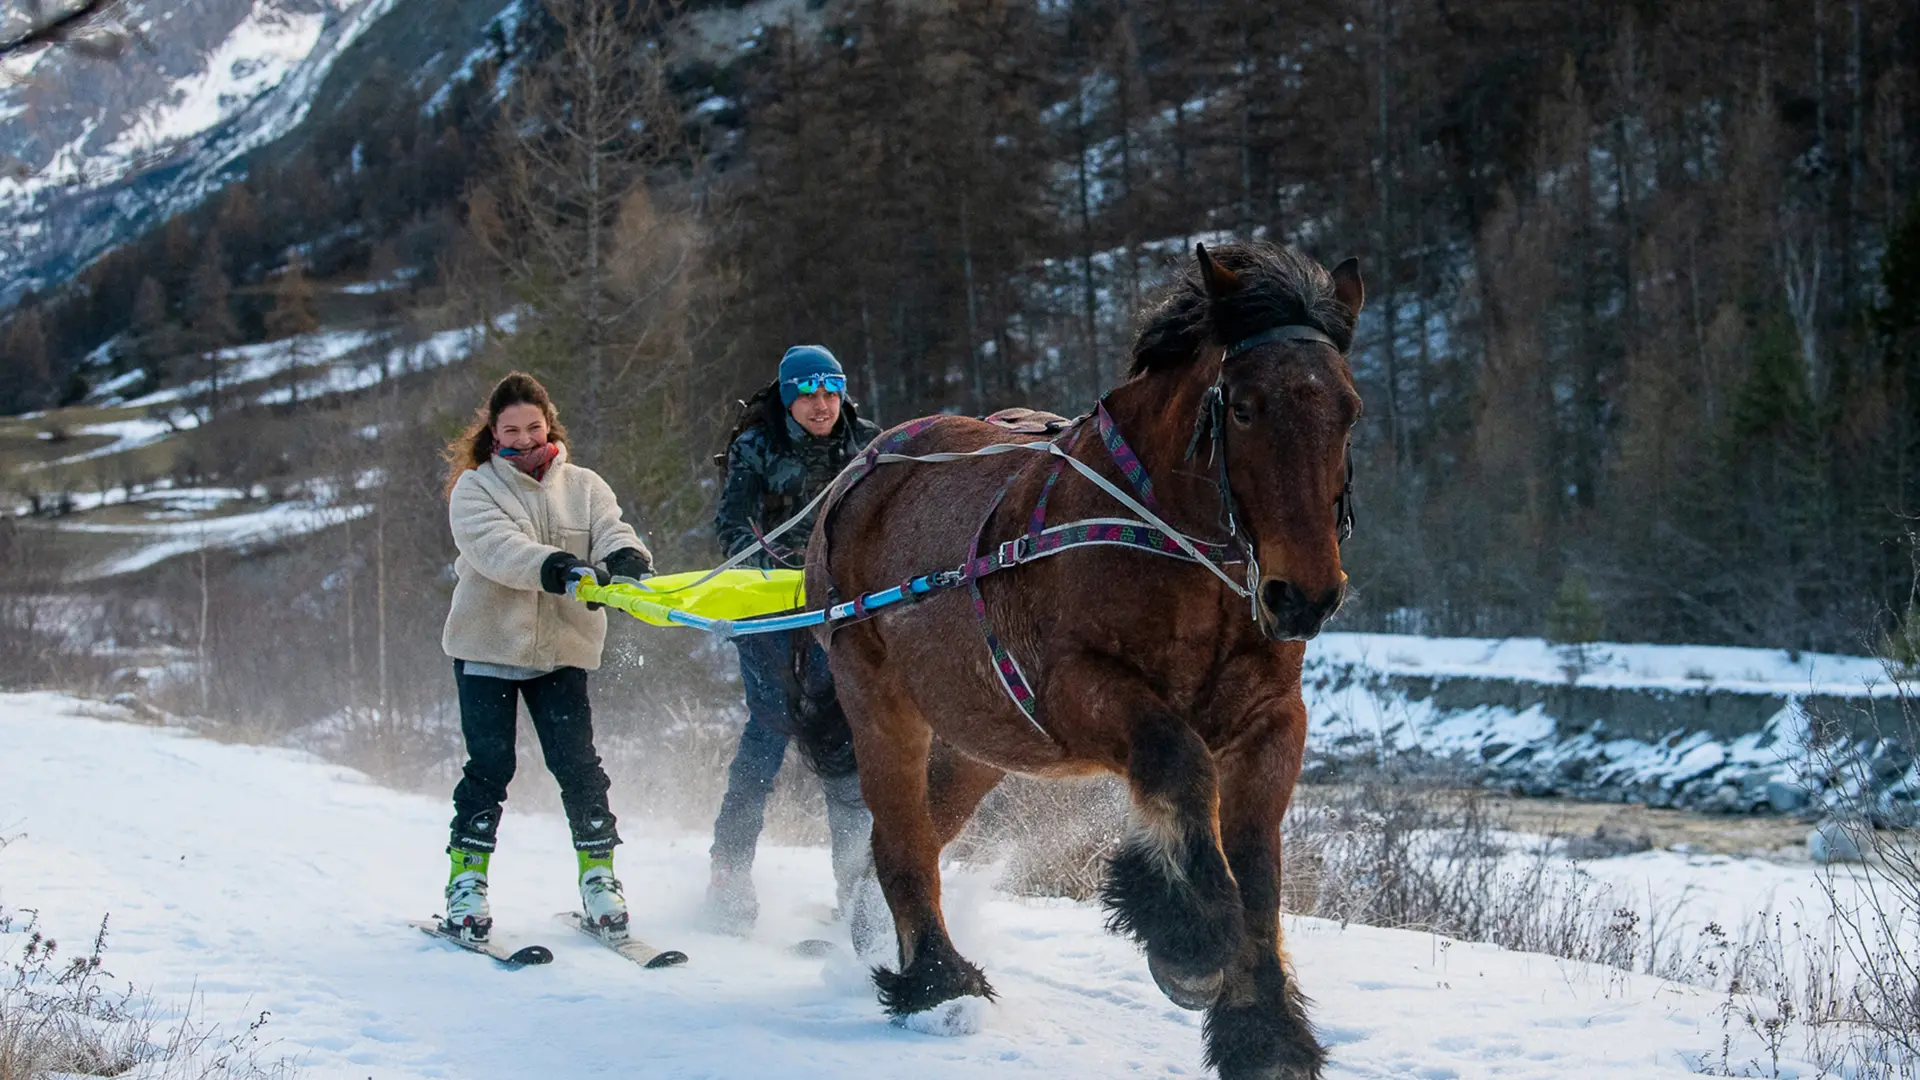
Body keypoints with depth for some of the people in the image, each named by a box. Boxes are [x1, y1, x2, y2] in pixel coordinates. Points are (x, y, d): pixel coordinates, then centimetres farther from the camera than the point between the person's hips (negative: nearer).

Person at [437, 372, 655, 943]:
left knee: (578, 766, -4)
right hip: (488, 645, -2)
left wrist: (628, 560, -34)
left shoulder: (584, 487, 9)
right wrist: (560, 569, -37)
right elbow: (497, 549, -19)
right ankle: (467, 881, 8)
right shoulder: (474, 489, -1)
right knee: (489, 766, -3)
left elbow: (612, 531, -8)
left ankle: (598, 877, 7)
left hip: (561, 649, 2)